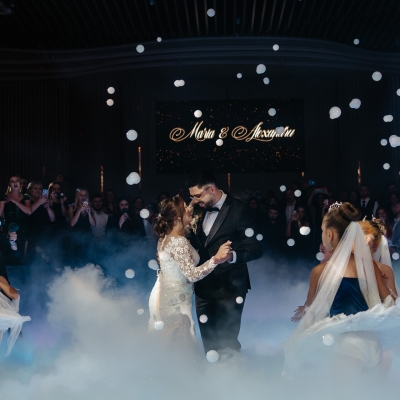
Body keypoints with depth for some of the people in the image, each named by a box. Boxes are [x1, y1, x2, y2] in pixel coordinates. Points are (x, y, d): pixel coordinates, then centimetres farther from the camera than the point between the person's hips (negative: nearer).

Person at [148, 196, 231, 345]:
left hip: (162, 295, 10)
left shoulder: (165, 237, 5)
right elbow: (192, 275, -27)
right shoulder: (179, 241, -23)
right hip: (174, 300, -9)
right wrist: (216, 259, -37)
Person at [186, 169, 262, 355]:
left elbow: (254, 248, -17)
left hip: (228, 287, -6)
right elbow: (196, 244, 11)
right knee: (208, 340, 15)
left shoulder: (239, 210, -13)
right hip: (203, 286, 6)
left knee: (227, 341, 0)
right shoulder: (199, 209, 7)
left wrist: (232, 256, -36)